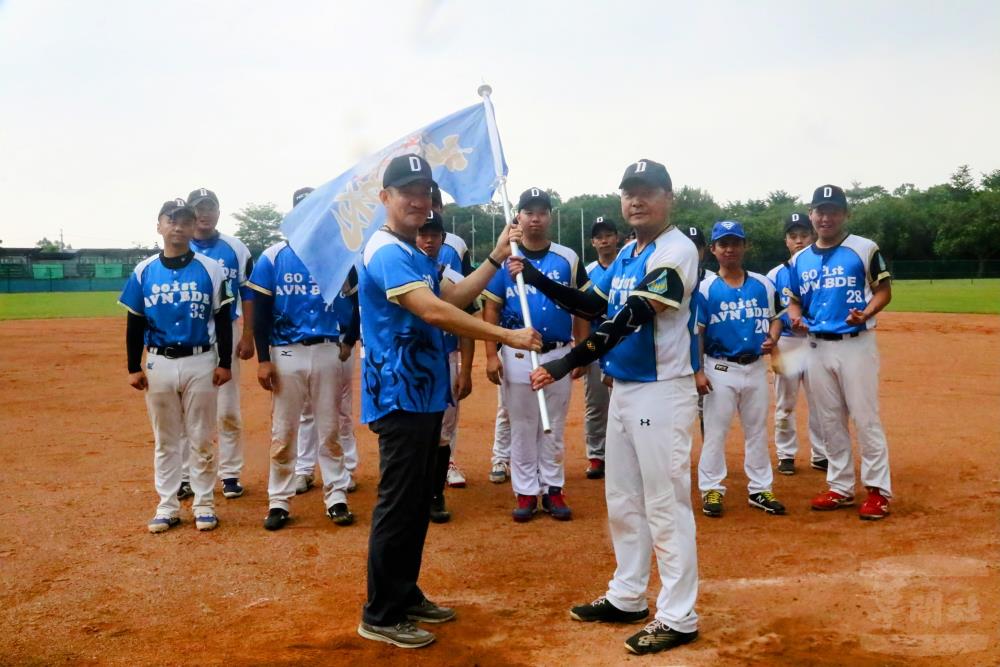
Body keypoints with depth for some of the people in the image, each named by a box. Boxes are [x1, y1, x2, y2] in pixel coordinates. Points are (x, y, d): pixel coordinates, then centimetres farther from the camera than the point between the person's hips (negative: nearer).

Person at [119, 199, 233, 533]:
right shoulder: (143, 271, 3)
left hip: (201, 362, -2)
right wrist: (133, 368, 2)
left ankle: (204, 504, 15)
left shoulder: (210, 270, -1)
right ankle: (167, 506, 19)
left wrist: (225, 363, -3)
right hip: (159, 364, 2)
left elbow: (222, 321, 1)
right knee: (165, 440, 10)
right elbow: (135, 324, 6)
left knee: (202, 439, 5)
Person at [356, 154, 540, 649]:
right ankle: (380, 616, 7)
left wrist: (497, 256, 9)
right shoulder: (386, 252, -16)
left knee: (418, 502, 16)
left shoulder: (414, 254, 17)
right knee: (398, 505, -4)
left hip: (424, 394, 10)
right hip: (400, 397, -10)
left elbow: (453, 298, 14)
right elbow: (434, 312, -28)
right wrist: (507, 336, -26)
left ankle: (406, 595, 28)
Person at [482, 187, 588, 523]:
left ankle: (553, 490, 19)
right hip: (516, 356, -1)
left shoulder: (568, 258, 3)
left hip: (558, 355, 1)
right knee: (522, 427, 6)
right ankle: (525, 493, 16)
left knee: (554, 428, 9)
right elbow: (491, 309, 0)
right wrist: (491, 355, -7)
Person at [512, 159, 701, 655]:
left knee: (666, 506, -3)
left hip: (661, 392, -9)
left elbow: (631, 318, -25)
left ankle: (679, 618, 7)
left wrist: (569, 363, -31)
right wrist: (537, 280, 8)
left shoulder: (675, 250, -15)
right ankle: (627, 597, 31)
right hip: (623, 389, 9)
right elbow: (595, 306, 18)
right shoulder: (626, 254, 14)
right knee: (622, 501, 17)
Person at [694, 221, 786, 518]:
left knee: (758, 432, 12)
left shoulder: (763, 284, 5)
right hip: (720, 369, -3)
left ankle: (760, 490, 22)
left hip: (756, 368, 4)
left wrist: (772, 338, -10)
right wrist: (697, 371, -13)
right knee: (715, 432, 2)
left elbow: (775, 317, 13)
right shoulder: (705, 288, -5)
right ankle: (712, 490, 12)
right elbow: (695, 332, -6)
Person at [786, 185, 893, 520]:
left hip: (856, 343, -5)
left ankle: (878, 489, 5)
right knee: (830, 421, 11)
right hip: (817, 346, 5)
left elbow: (884, 290, -3)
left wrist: (866, 314, -21)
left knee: (865, 418, -4)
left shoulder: (864, 249, -4)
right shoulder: (799, 260, 10)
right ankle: (840, 487, 21)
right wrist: (795, 316, -5)